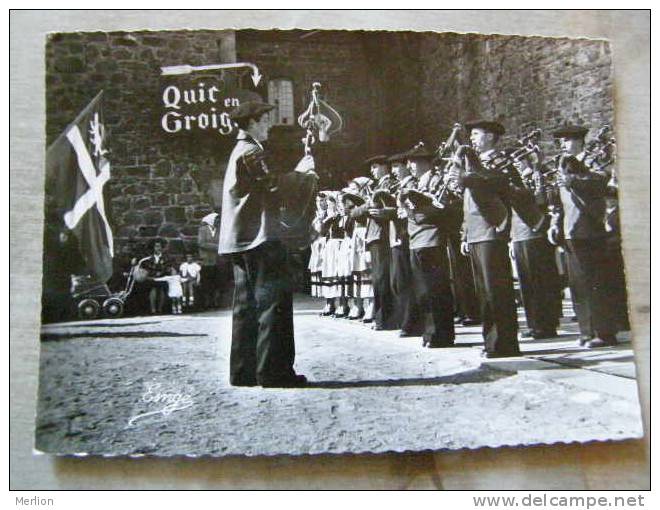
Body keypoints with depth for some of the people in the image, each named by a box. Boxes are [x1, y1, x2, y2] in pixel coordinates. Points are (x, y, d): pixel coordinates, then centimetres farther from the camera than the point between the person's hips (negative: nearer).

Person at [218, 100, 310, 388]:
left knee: (246, 305, 10)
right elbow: (273, 184, -17)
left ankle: (243, 371, 12)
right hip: (260, 237, -10)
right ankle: (274, 371, -9)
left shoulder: (239, 151, 23)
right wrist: (300, 170, -3)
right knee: (273, 302, -9)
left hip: (241, 240, 10)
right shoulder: (252, 151, -7)